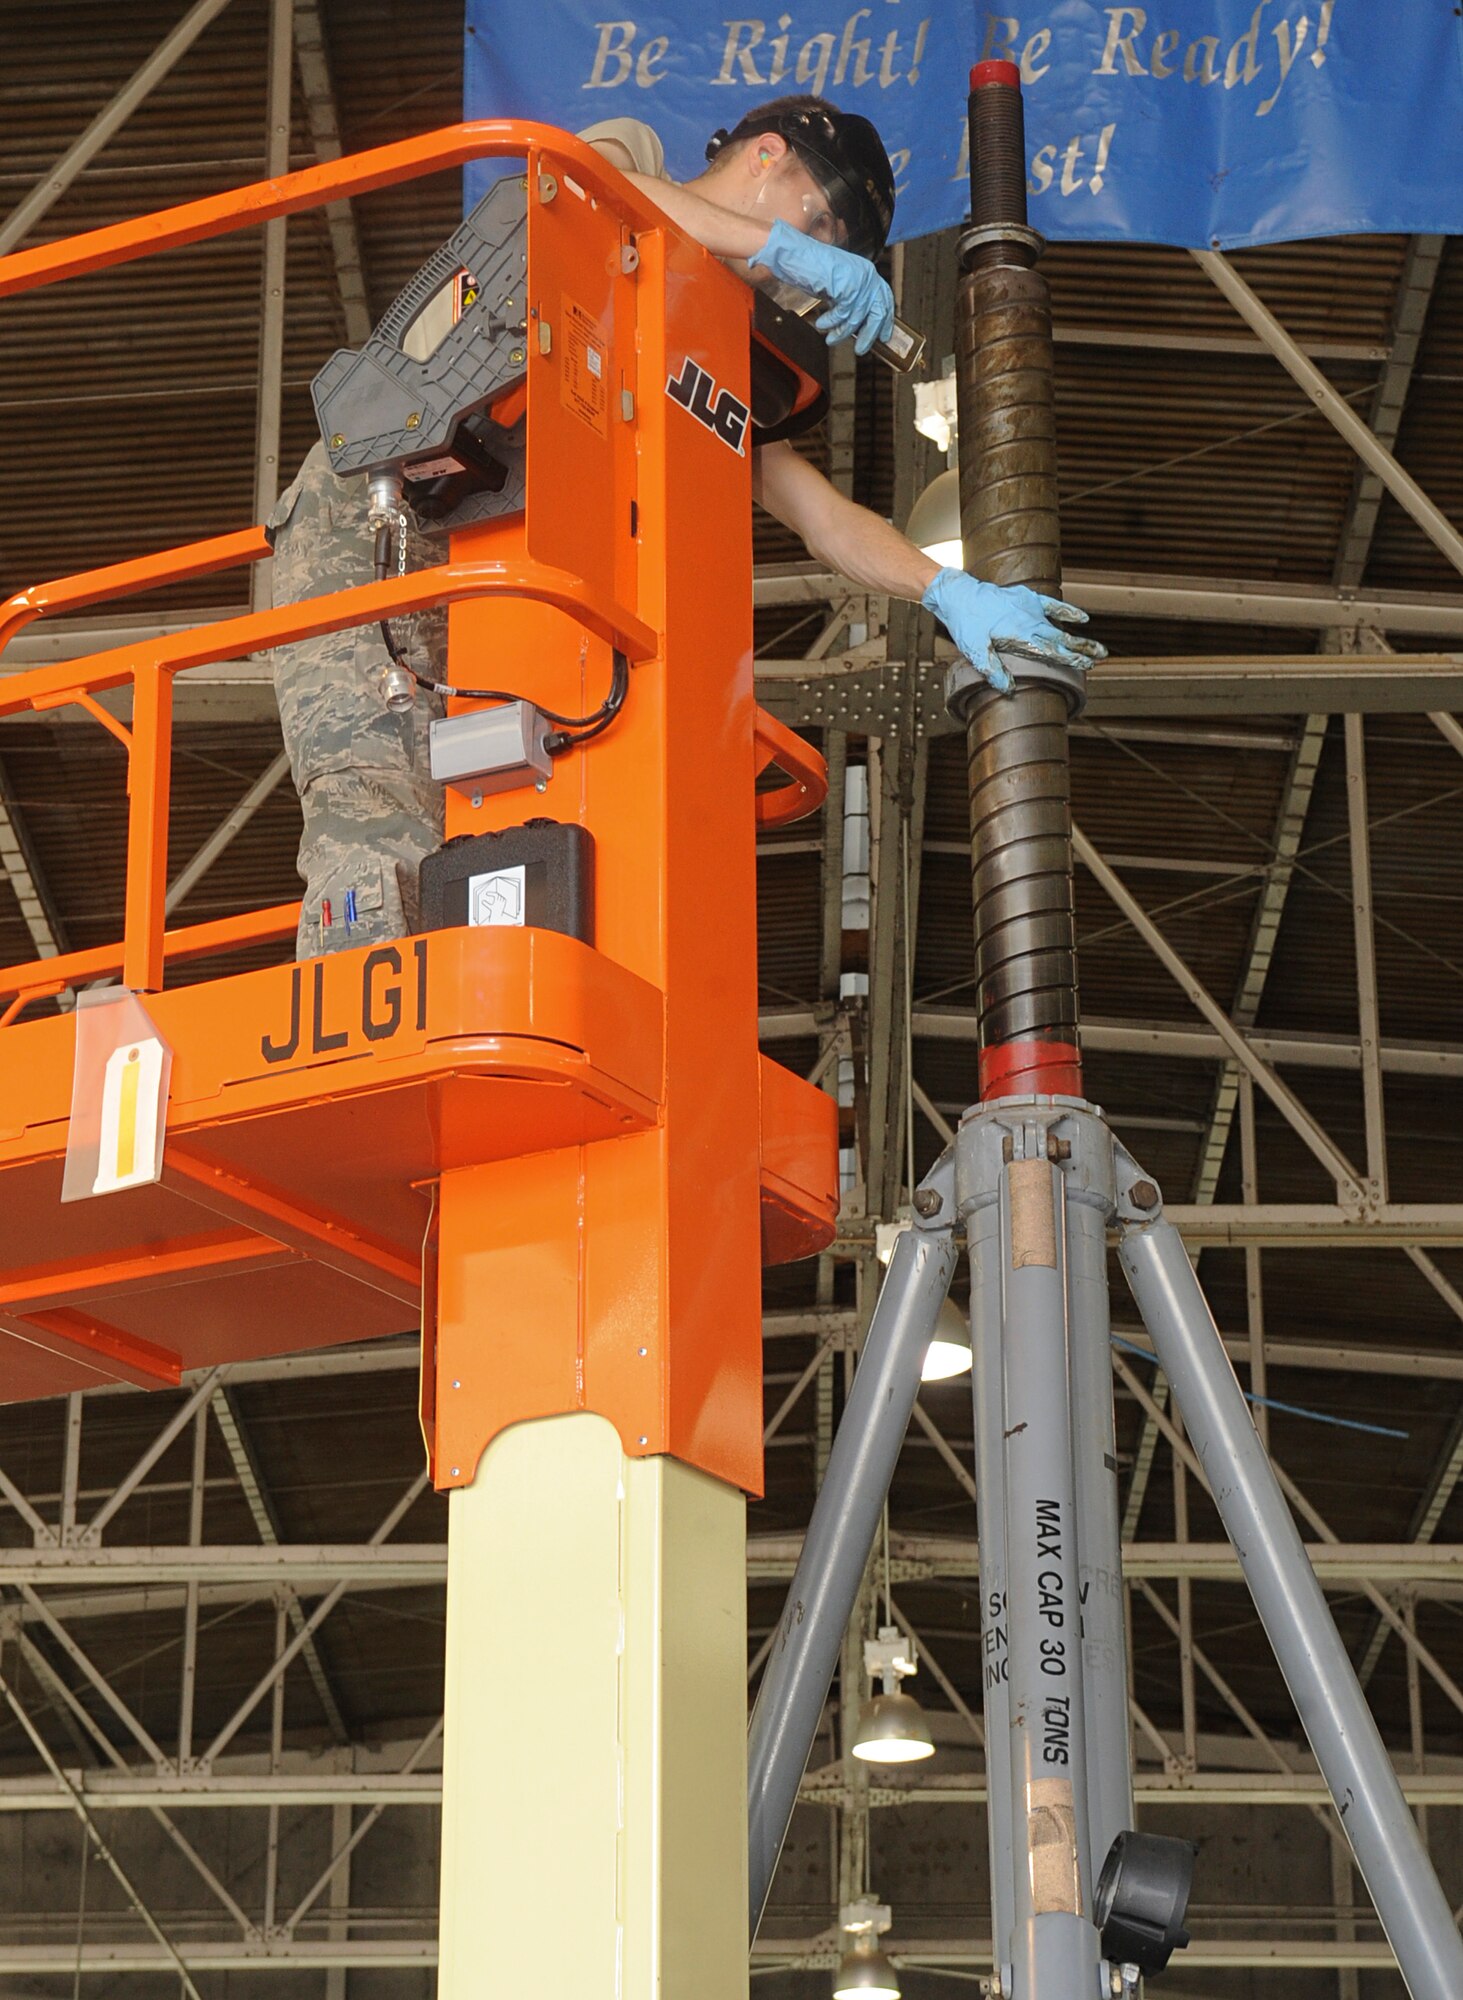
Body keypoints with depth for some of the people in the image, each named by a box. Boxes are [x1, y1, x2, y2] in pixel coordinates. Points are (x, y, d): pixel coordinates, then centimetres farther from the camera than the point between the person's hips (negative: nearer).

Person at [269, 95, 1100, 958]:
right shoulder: (633, 147, 8)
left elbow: (816, 508, 14)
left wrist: (947, 589, -2)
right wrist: (784, 244, -23)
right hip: (365, 512, -7)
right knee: (378, 824, -25)